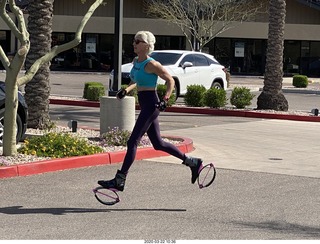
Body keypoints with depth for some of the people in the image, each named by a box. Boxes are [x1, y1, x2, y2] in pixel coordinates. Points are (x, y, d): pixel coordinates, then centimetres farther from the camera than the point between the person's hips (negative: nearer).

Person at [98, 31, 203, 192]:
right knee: (158, 144, 15)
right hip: (145, 106, 10)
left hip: (151, 106, -10)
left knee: (132, 142, -9)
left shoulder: (151, 64, -14)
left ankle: (119, 181, -7)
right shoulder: (136, 61, 10)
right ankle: (192, 162, 26)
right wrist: (126, 90, 9)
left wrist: (165, 99, -21)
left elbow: (171, 81, -9)